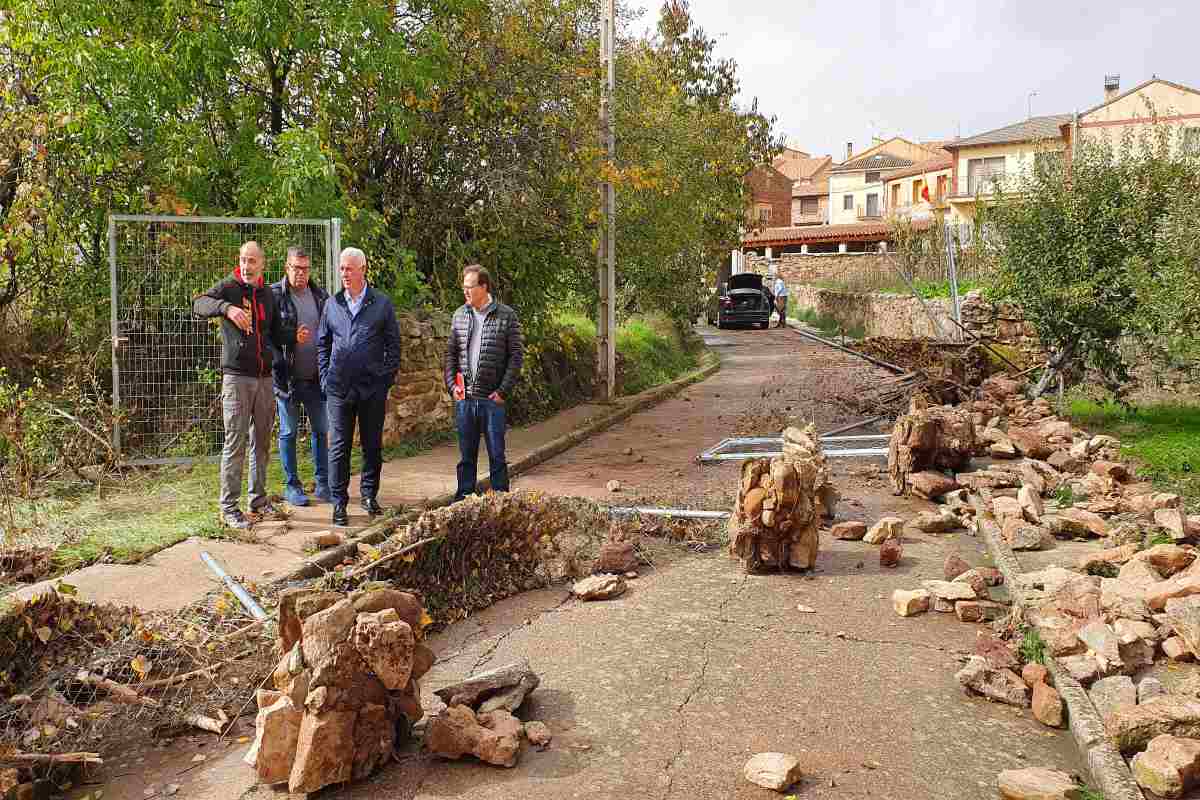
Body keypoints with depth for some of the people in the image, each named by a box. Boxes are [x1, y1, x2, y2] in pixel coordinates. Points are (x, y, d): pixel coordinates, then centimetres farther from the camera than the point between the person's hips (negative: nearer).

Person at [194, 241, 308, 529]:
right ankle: (228, 507, 0)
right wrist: (227, 308, -41)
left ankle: (258, 498, 25)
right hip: (236, 376, -6)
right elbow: (199, 304, -22)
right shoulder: (228, 287, -4)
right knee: (235, 443, -6)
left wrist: (295, 335, 0)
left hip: (264, 377, 6)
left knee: (262, 441, 12)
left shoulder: (267, 295, 13)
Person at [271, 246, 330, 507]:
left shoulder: (320, 296, 7)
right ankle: (292, 485, 17)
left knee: (321, 430, 9)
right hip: (288, 377, -4)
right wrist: (278, 369, -15)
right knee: (288, 432, 7)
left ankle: (323, 484, 19)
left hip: (316, 377, 4)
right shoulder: (274, 295, -7)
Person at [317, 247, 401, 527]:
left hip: (373, 388, -1)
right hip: (339, 387, 1)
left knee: (373, 446, 9)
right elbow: (322, 343, 14)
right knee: (339, 447, 1)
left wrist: (387, 377, -2)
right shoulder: (331, 304, 9)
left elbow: (394, 344, 5)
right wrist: (326, 377, 5)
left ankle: (369, 494, 24)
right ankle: (339, 503, 8)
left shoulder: (382, 304, 3)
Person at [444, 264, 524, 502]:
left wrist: (504, 391, -10)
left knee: (496, 454, 4)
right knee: (466, 453, 12)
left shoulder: (506, 316, -3)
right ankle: (464, 497, 21)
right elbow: (450, 353, 13)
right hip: (464, 397, 4)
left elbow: (516, 355, -4)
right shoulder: (459, 315, 9)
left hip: (492, 397, -3)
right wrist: (451, 384, 2)